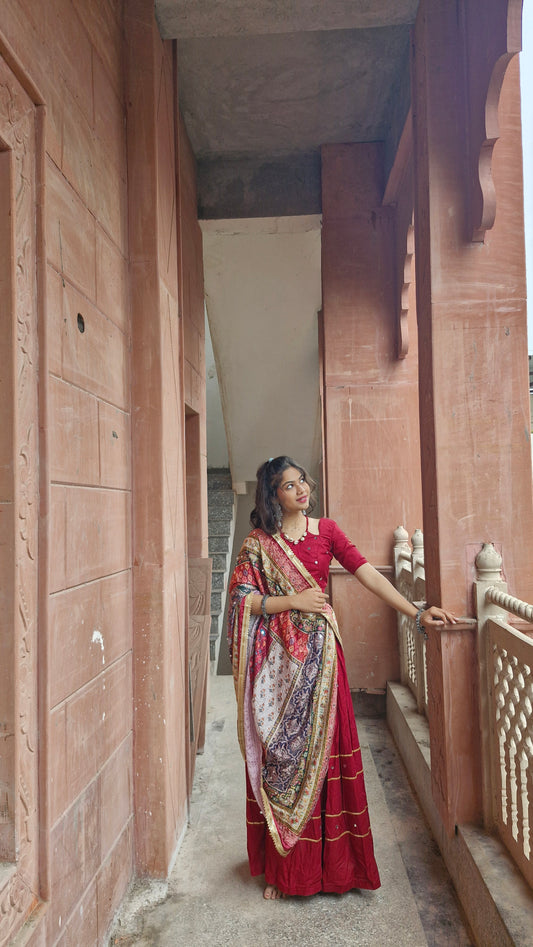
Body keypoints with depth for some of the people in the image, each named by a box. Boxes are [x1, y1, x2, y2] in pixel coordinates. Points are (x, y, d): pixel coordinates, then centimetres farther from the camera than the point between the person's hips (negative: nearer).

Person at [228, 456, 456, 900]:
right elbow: (242, 600, -4)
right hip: (277, 660, -1)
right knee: (279, 756, 5)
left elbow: (369, 574, -1)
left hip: (319, 653, 1)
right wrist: (292, 601, -13)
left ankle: (331, 862, 24)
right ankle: (282, 868, 22)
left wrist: (417, 613, -7)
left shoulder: (326, 530, 5)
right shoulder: (258, 543, 1)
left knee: (324, 751, 6)